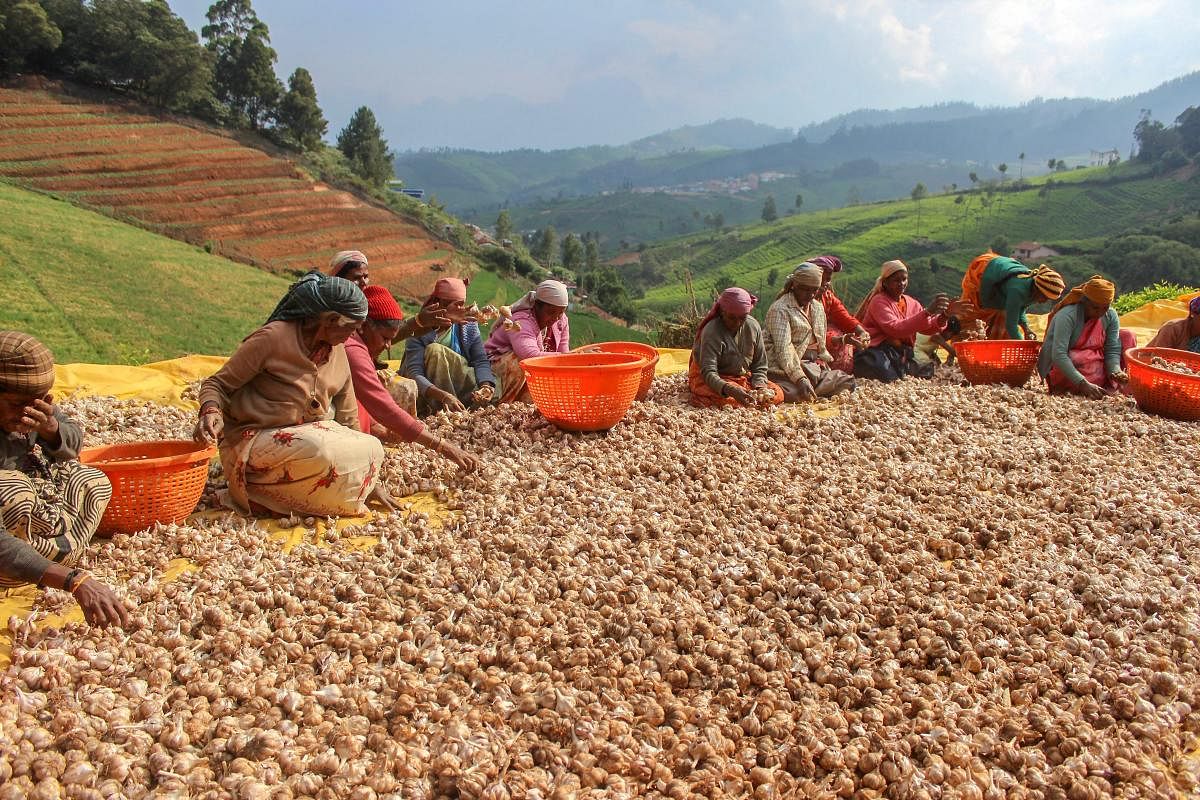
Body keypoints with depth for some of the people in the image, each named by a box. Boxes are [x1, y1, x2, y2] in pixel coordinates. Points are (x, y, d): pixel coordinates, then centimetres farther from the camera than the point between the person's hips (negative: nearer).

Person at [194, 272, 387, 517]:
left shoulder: (337, 351, 5)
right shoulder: (272, 338, -14)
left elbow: (348, 418, 11)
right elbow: (217, 384, -6)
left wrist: (371, 481, 11)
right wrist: (211, 411, -31)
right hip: (254, 440, -7)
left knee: (372, 448, -12)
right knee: (317, 450, -35)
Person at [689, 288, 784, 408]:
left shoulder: (753, 326, -7)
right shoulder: (711, 331, -24)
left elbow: (760, 365, 1)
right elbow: (708, 372, -31)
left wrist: (759, 386, -20)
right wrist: (729, 390, -48)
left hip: (742, 378, 6)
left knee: (777, 393, -14)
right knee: (728, 399, -38)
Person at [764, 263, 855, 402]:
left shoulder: (818, 307, 15)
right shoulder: (780, 309, -13)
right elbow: (783, 348, -24)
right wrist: (800, 379, -33)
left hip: (813, 366, 8)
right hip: (786, 368, -8)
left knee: (848, 382, -8)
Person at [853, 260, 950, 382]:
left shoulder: (911, 303, 12)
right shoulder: (879, 301, -10)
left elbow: (928, 328, 2)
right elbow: (895, 329, -25)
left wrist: (941, 319, -21)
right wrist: (928, 312, -30)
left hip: (902, 354, 7)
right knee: (889, 378, -33)